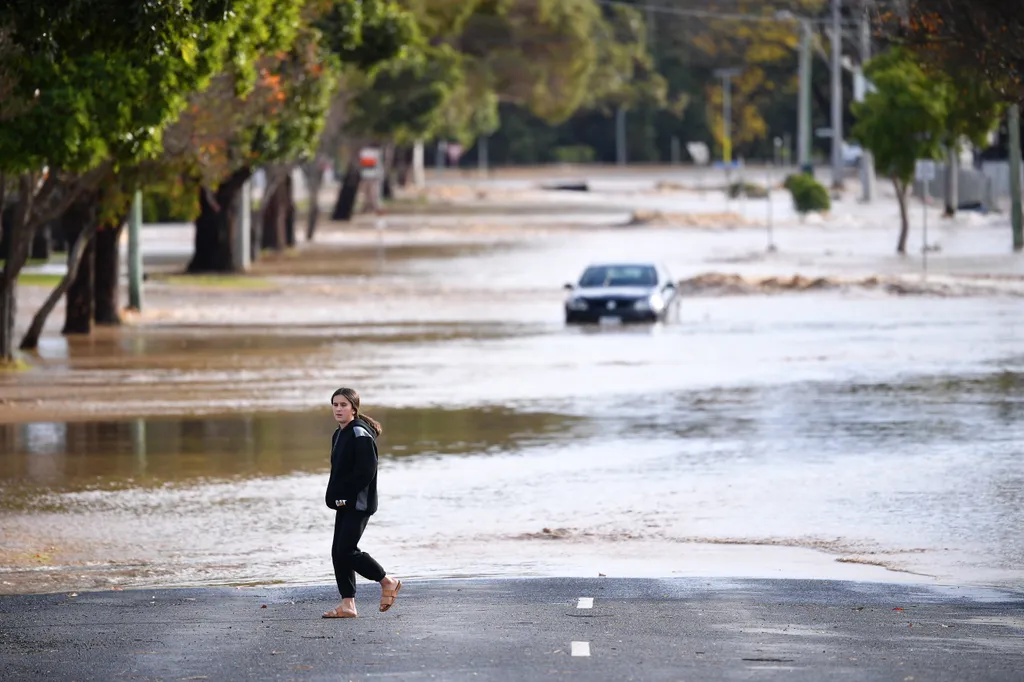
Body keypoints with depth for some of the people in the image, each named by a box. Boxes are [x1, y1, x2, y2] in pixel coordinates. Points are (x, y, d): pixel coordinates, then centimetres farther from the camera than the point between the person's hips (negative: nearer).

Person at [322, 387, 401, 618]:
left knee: (346, 551, -11)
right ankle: (347, 605, 9)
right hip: (344, 504, 10)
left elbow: (365, 472, -21)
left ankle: (387, 582, 7)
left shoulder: (360, 435, -15)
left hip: (359, 504, -10)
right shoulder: (339, 435, 15)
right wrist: (333, 496, 7)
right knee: (339, 552, 6)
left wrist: (343, 495, -18)